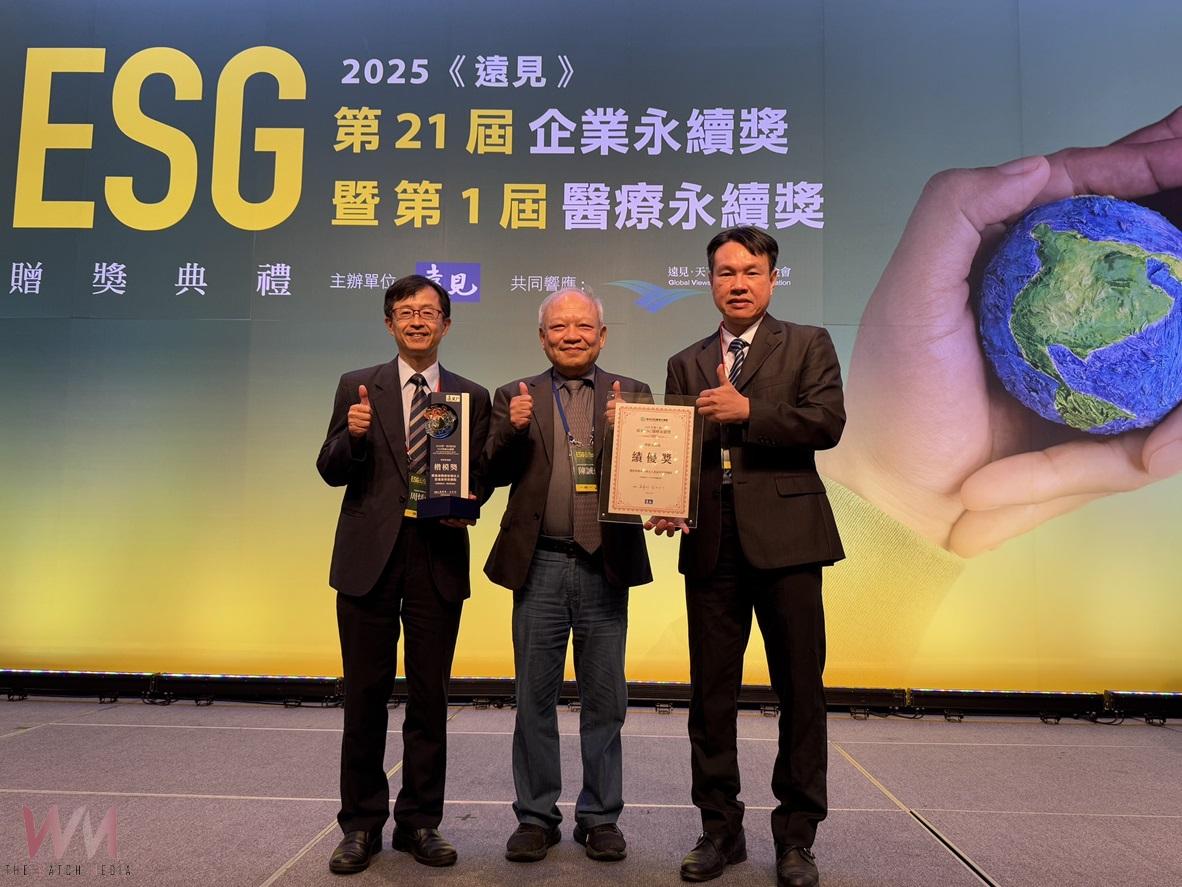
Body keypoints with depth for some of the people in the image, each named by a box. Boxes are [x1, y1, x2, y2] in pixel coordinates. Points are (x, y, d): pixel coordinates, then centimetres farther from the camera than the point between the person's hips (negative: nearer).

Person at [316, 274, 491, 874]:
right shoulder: (358, 387, 7)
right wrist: (352, 435, -17)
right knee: (365, 696, 7)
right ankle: (362, 824, 23)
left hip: (438, 559, 1)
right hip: (370, 556, 0)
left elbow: (479, 477, 8)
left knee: (430, 697, 8)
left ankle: (419, 821, 24)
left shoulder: (472, 397, 9)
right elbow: (331, 472, 2)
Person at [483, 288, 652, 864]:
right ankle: (536, 818, 24)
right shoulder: (516, 397, 8)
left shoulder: (631, 395, 7)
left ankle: (600, 817, 25)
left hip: (605, 566, 0)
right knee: (535, 699, 10)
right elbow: (495, 474, 1)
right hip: (540, 565, 1)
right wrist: (512, 430, -16)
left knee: (604, 701, 9)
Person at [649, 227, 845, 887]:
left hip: (785, 537, -2)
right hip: (711, 542, 3)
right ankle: (721, 830, 22)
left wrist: (748, 411, -14)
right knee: (711, 693, 7)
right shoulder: (686, 364, 17)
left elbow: (828, 422, -7)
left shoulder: (808, 345, 8)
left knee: (801, 690, 4)